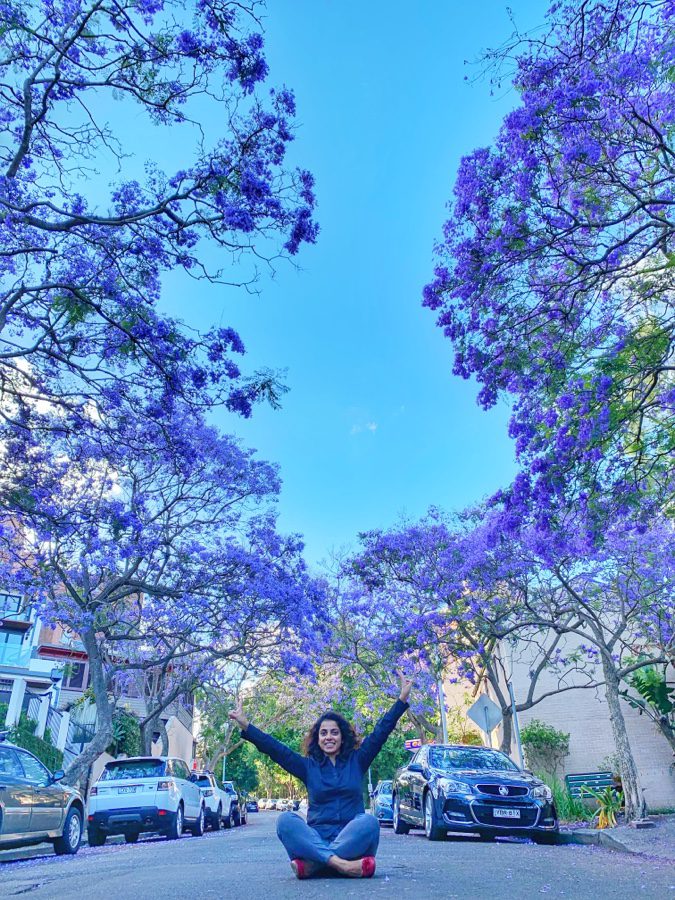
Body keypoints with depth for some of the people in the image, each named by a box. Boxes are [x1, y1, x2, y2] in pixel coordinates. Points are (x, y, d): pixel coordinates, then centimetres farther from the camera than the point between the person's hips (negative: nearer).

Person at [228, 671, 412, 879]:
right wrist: (245, 725, -2)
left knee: (368, 821, -32)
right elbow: (274, 748, 7)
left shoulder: (356, 761, 14)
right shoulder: (308, 766, 14)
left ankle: (311, 865, -39)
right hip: (316, 840, 1)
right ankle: (339, 864, -44)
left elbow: (381, 732, 9)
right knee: (286, 820, -27)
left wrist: (402, 698, 3)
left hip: (351, 840, 0)